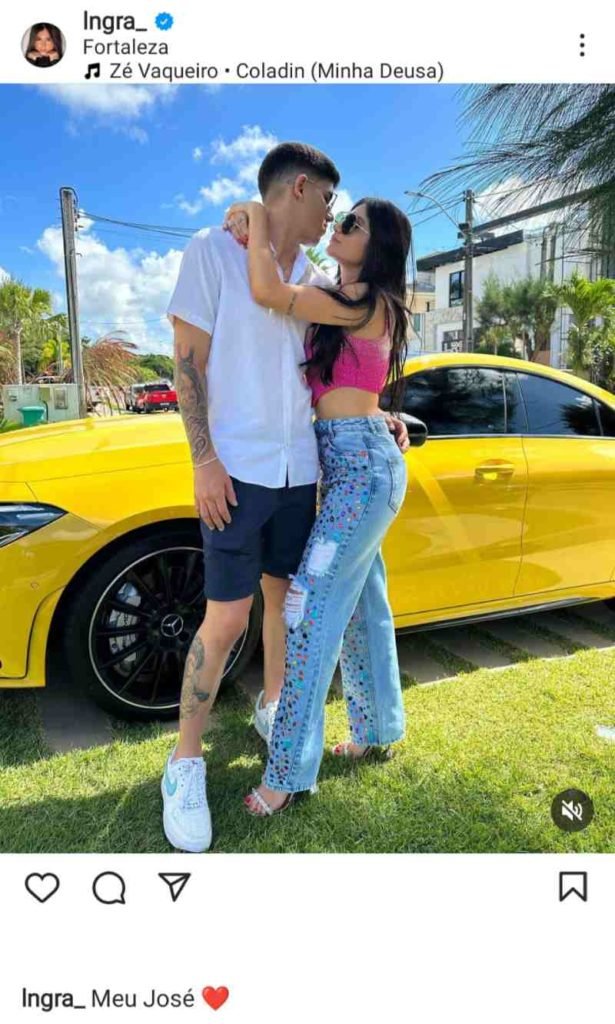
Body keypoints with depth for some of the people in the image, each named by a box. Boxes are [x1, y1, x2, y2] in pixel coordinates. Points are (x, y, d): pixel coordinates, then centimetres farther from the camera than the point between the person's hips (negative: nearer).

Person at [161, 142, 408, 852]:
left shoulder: (317, 282, 13)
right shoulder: (213, 250, -2)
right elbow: (188, 363, -7)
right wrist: (204, 459, -14)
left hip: (299, 472, 6)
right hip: (236, 472, -6)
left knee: (285, 598, 15)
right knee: (226, 619, -4)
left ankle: (272, 704, 39)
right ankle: (185, 762, 13)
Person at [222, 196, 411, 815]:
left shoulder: (364, 301, -11)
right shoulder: (348, 304, 19)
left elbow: (267, 292, -20)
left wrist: (255, 217, -6)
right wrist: (250, 235, 3)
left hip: (361, 465, -10)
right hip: (351, 464, 10)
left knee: (312, 605, -11)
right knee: (360, 605, 15)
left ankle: (290, 770, -1)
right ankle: (378, 729, 31)